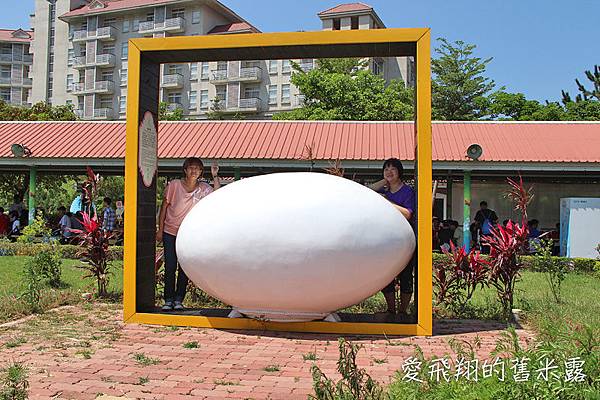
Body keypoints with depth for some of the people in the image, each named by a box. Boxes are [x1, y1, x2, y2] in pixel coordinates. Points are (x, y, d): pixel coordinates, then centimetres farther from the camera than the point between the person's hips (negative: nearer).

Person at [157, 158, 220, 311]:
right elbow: (164, 207, -2)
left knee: (184, 268, 3)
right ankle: (168, 300, 8)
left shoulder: (203, 188, -6)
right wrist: (160, 230, -2)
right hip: (170, 232, -1)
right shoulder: (174, 185, -9)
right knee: (170, 267, -2)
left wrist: (215, 176, -28)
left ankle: (179, 300, 13)